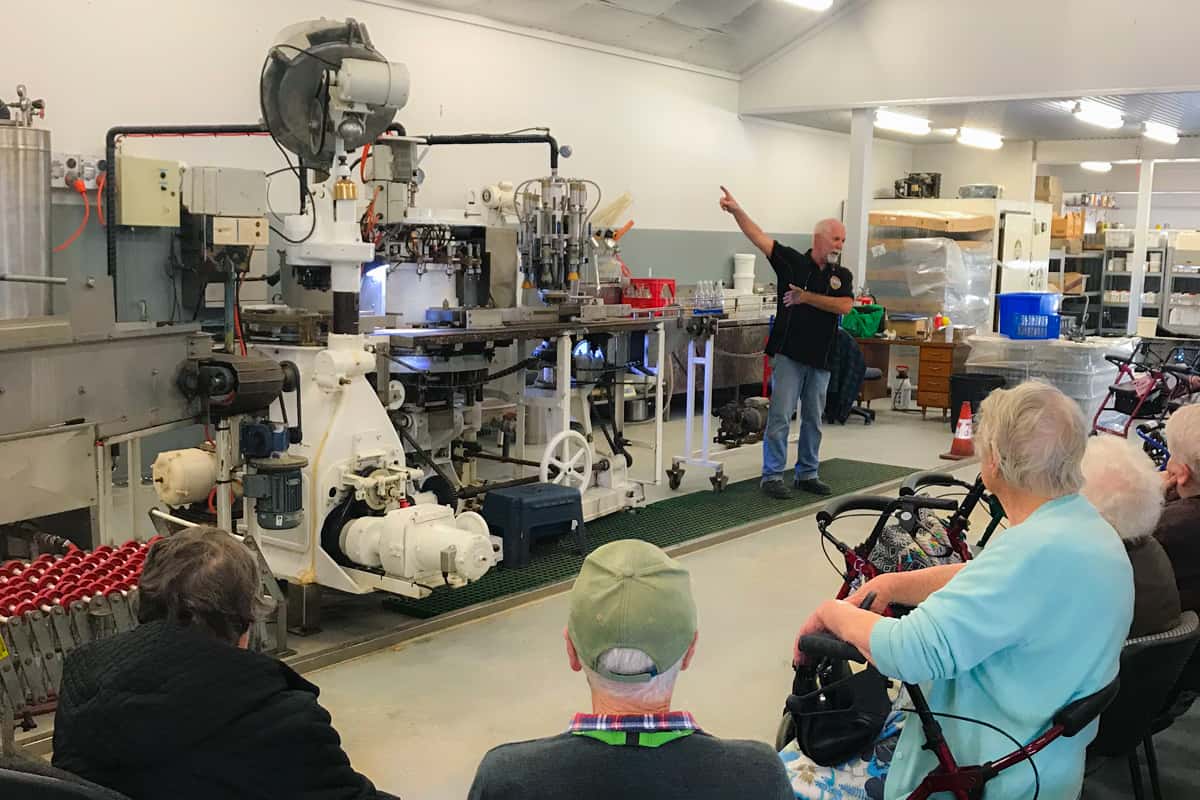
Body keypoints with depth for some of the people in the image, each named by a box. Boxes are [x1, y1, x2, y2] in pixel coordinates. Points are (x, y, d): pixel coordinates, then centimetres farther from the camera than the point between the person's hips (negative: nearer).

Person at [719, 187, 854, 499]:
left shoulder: (842, 276, 9)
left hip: (820, 358, 4)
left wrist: (807, 297, -14)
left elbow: (845, 306, -8)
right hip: (788, 354, -4)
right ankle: (772, 476, 4)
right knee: (780, 417, -4)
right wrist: (736, 210, -22)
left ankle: (807, 474, 23)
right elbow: (759, 238, -10)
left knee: (813, 420, 12)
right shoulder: (793, 261, 0)